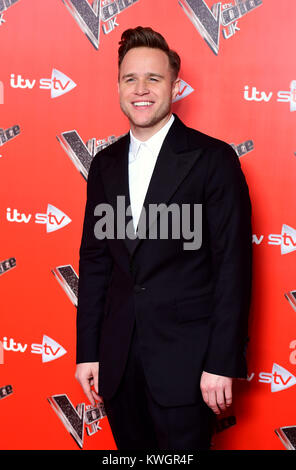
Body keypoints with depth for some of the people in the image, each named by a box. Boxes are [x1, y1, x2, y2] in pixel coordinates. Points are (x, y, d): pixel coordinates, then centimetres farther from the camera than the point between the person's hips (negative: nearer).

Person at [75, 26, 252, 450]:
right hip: (118, 357, 5)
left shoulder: (213, 158, -8)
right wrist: (87, 351, 8)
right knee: (130, 447, 17)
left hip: (185, 359, -5)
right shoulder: (105, 164, 8)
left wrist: (222, 363, -12)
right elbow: (94, 261, 11)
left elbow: (233, 265, -9)